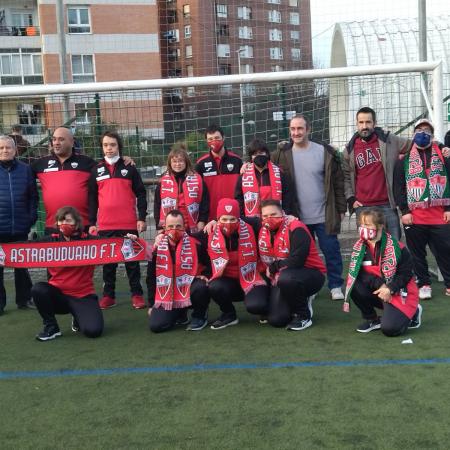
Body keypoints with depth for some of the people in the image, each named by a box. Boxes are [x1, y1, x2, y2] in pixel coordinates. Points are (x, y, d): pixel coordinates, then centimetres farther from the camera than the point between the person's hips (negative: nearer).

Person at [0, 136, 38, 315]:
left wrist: (32, 216, -2)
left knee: (21, 265, 13)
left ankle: (24, 299, 24)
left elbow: (33, 196, 7)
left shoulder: (25, 169, 4)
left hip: (20, 227, 1)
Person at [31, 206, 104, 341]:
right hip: (58, 294, 2)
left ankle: (78, 318, 18)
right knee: (38, 289, -29)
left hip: (84, 296, -2)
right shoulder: (51, 241, 0)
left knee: (93, 330, -22)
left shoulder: (89, 241, -5)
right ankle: (51, 327, -5)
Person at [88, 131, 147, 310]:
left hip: (129, 224, -2)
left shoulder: (129, 168, 4)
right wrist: (92, 223, 5)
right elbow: (92, 199, 10)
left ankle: (137, 294, 11)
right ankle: (108, 295, 16)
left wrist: (142, 218, -4)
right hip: (105, 226, 2)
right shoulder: (96, 170, 9)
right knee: (108, 261, 8)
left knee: (132, 260, 5)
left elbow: (140, 194, 3)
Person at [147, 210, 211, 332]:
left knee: (200, 287, -37)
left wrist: (205, 275, -16)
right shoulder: (158, 247, -2)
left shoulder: (195, 244, -11)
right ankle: (180, 314, 17)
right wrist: (152, 304, 6)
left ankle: (199, 316, -4)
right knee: (156, 325, -17)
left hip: (190, 289, -2)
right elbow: (151, 278, 7)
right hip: (168, 295, 2)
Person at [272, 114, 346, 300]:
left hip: (324, 216, -1)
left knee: (331, 251, 4)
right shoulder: (282, 155, 0)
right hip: (297, 217, 2)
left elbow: (338, 182, 0)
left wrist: (341, 208, -1)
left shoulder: (325, 152, -3)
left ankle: (335, 286, 18)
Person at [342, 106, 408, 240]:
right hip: (363, 207, 1)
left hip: (388, 205, -1)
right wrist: (350, 199, 1)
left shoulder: (388, 140, 1)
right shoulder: (350, 149, 6)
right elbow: (346, 177, 10)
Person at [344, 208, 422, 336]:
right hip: (377, 290, 5)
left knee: (389, 328, -23)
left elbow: (406, 273, -13)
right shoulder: (359, 247, -4)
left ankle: (413, 312, 12)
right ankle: (372, 320, 0)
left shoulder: (396, 247, -17)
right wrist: (380, 284, -25)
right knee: (355, 286, -24)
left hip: (398, 292, -5)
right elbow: (358, 274, -12)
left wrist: (390, 289, -26)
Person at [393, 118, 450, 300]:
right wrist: (404, 210, -7)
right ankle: (424, 284, 20)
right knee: (417, 253, 7)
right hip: (414, 217, 0)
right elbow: (398, 185, 0)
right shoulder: (404, 158, 5)